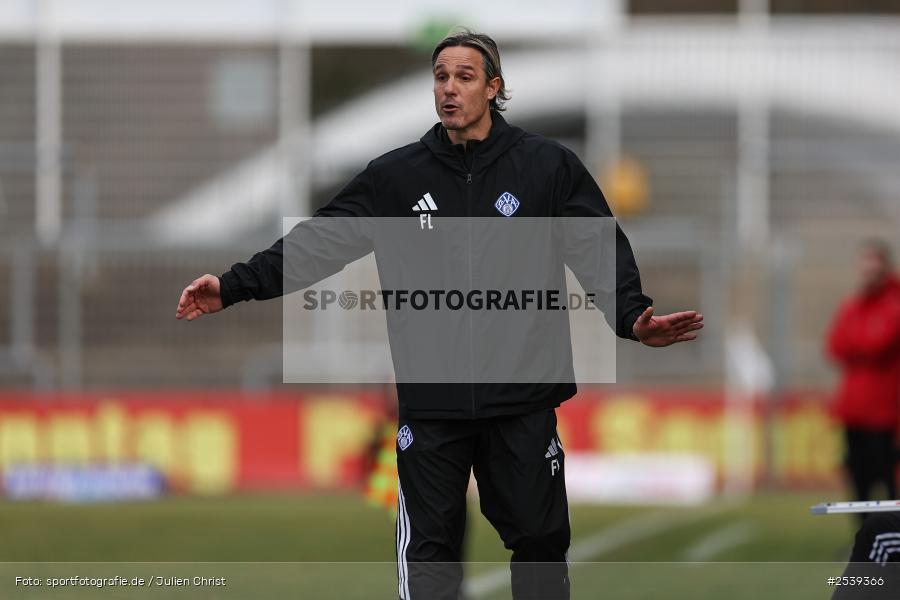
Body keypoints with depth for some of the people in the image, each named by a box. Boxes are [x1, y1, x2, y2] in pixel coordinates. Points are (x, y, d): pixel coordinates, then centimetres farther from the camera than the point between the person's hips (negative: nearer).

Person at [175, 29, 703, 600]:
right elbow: (321, 240, 2)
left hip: (523, 397, -1)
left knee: (539, 538, 7)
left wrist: (633, 317, -24)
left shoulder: (549, 165, 1)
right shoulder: (398, 175, 5)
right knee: (429, 549, 3)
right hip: (431, 399, 1)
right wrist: (234, 285, -9)